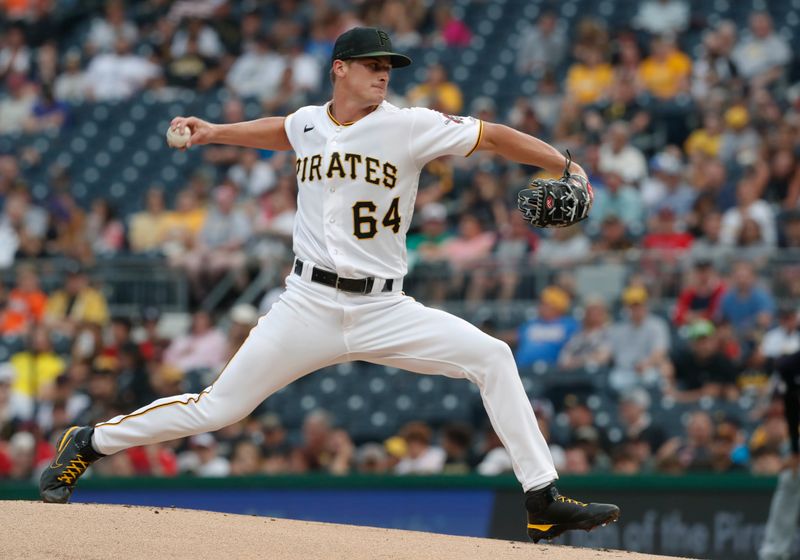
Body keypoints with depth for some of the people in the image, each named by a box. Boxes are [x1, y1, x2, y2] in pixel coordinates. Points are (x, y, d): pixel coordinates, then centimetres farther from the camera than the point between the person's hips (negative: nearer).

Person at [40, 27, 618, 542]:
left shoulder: (408, 126, -5)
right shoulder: (308, 123, 6)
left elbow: (492, 136, -7)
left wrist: (567, 167, -15)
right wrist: (216, 132, 25)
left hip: (384, 312, 0)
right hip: (309, 305, 0)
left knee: (492, 357, -17)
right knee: (217, 408, -2)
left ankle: (543, 500, -13)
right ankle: (88, 444, 17)